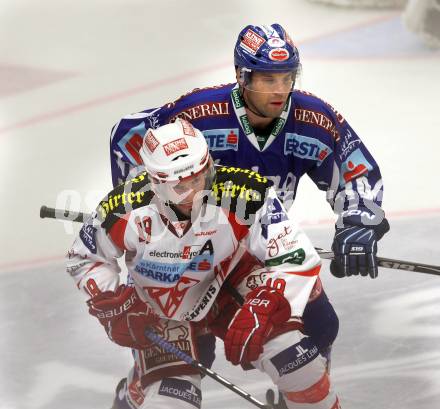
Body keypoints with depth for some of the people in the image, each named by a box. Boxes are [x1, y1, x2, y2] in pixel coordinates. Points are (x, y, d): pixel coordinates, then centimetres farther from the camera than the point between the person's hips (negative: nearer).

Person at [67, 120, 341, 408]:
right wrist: (112, 306, -18)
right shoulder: (126, 209, -26)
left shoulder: (244, 194, -31)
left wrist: (261, 309, -41)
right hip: (163, 314, 0)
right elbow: (85, 259, -5)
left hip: (231, 285, 0)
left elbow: (296, 259, -29)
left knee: (290, 350, -21)